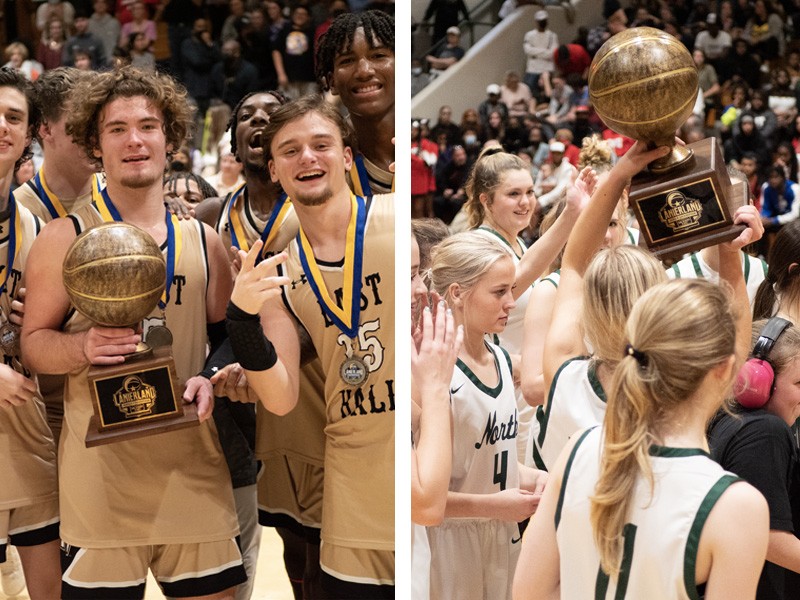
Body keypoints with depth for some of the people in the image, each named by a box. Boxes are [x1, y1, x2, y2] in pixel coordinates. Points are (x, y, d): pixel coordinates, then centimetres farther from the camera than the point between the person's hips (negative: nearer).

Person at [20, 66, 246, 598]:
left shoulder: (202, 240, 12)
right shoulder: (65, 239, 2)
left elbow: (229, 335, 16)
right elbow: (33, 342, 3)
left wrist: (211, 379, -5)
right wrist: (83, 347, -18)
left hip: (192, 462, 3)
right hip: (100, 467, -3)